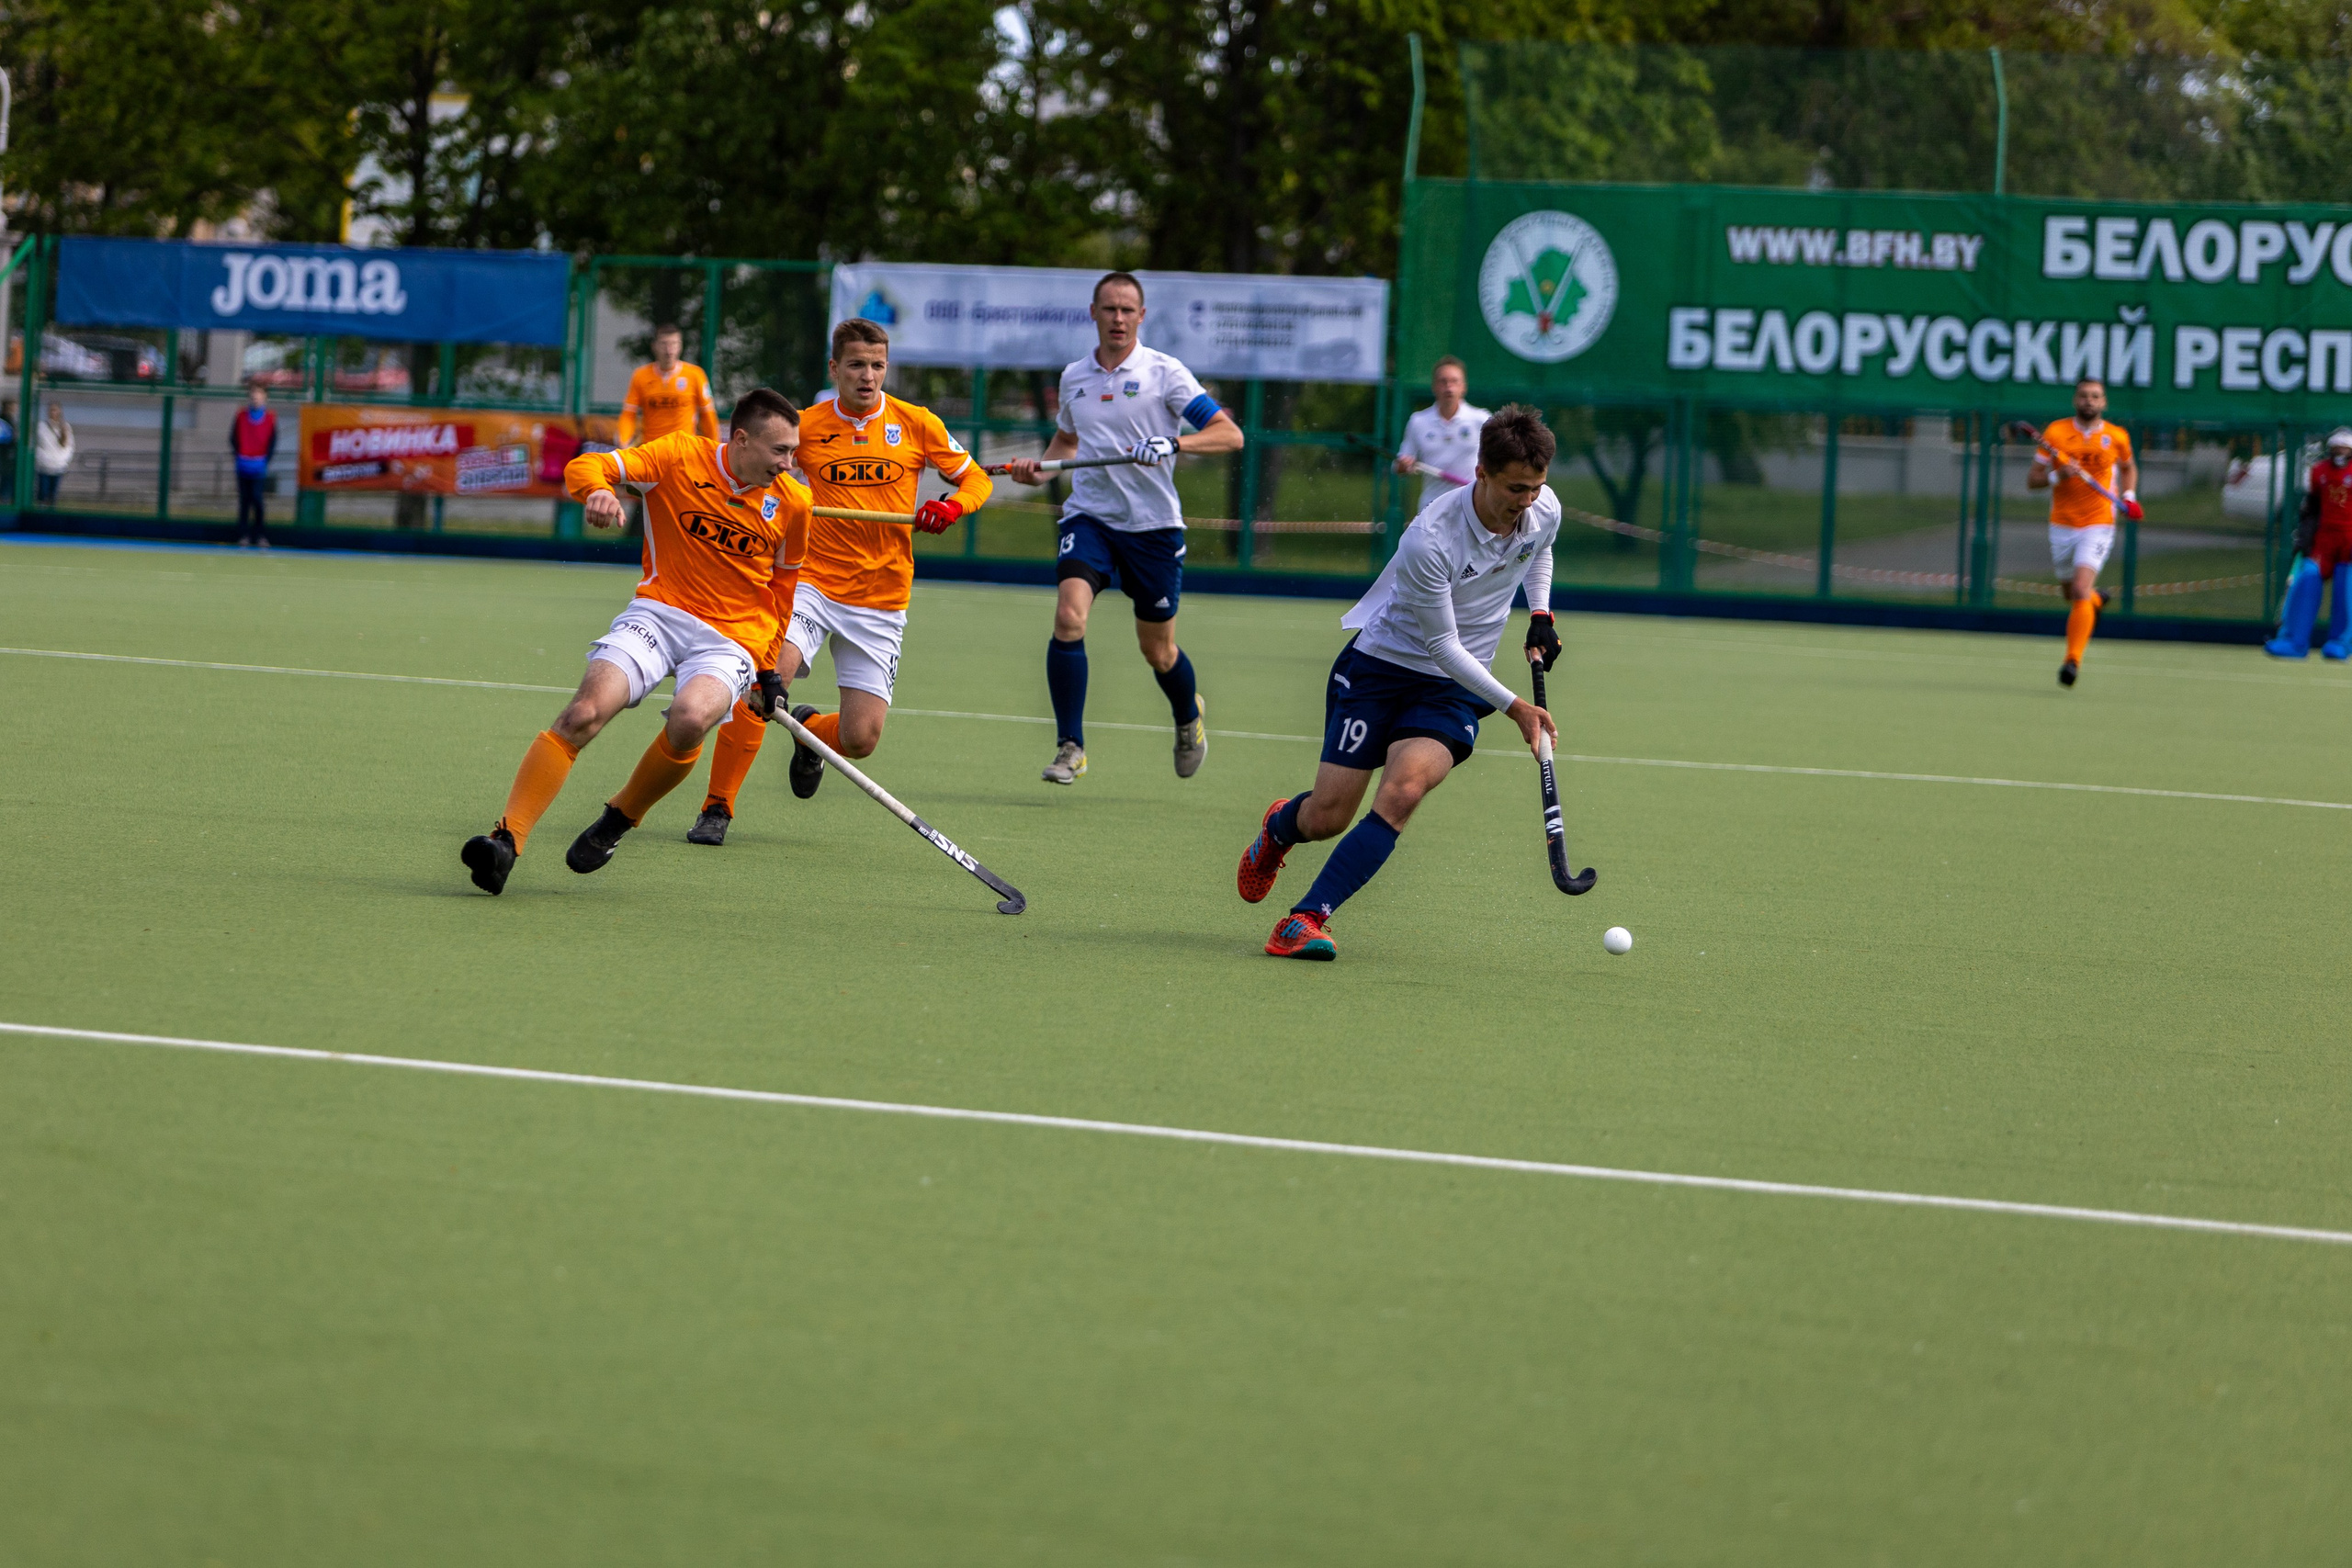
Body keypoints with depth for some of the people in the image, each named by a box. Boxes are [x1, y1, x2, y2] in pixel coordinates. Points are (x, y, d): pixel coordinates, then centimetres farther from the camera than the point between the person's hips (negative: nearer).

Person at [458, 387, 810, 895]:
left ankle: (619, 821, -6)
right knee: (585, 712, -26)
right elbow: (583, 468, -11)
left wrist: (770, 671, 22)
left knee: (689, 720, -32)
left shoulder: (792, 502, 5)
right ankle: (506, 840, -25)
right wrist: (596, 491, -35)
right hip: (659, 612, -1)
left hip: (732, 639, 1)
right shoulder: (681, 456, -4)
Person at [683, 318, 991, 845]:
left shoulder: (917, 425, 1)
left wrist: (952, 506, -11)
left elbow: (974, 479, 10)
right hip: (812, 582, -1)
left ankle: (810, 731, 35)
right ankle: (717, 808, -12)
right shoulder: (805, 427, 0)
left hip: (880, 600, 1)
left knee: (860, 739, -4)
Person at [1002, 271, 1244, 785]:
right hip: (1089, 516, 2)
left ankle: (1189, 718, 42)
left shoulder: (1164, 372, -5)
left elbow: (1229, 434, -11)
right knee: (1069, 616, -23)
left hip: (1153, 525, -2)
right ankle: (1070, 747, -16)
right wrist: (1038, 468, 7)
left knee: (1158, 650, 8)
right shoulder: (1074, 377, 8)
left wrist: (1172, 443, -27)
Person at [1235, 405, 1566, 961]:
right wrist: (1512, 705, -20)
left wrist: (1540, 613, 5)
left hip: (1455, 687, 4)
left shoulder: (1544, 510, -8)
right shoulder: (1429, 539, -28)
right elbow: (1442, 645, -20)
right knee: (1327, 816, -5)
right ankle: (1278, 828, 36)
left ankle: (1306, 919, -23)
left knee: (1402, 791, -24)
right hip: (1381, 662, -4)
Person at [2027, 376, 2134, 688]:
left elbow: (2128, 468, 22)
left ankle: (2073, 660, -18)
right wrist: (2057, 476, -20)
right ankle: (2097, 600, 53)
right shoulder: (2056, 433, -2)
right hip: (2062, 527, 2)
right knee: (2072, 596, 16)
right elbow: (2032, 479, -1)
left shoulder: (2117, 437, 0)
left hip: (2098, 527, -2)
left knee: (2080, 590, -21)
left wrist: (2128, 495, 3)